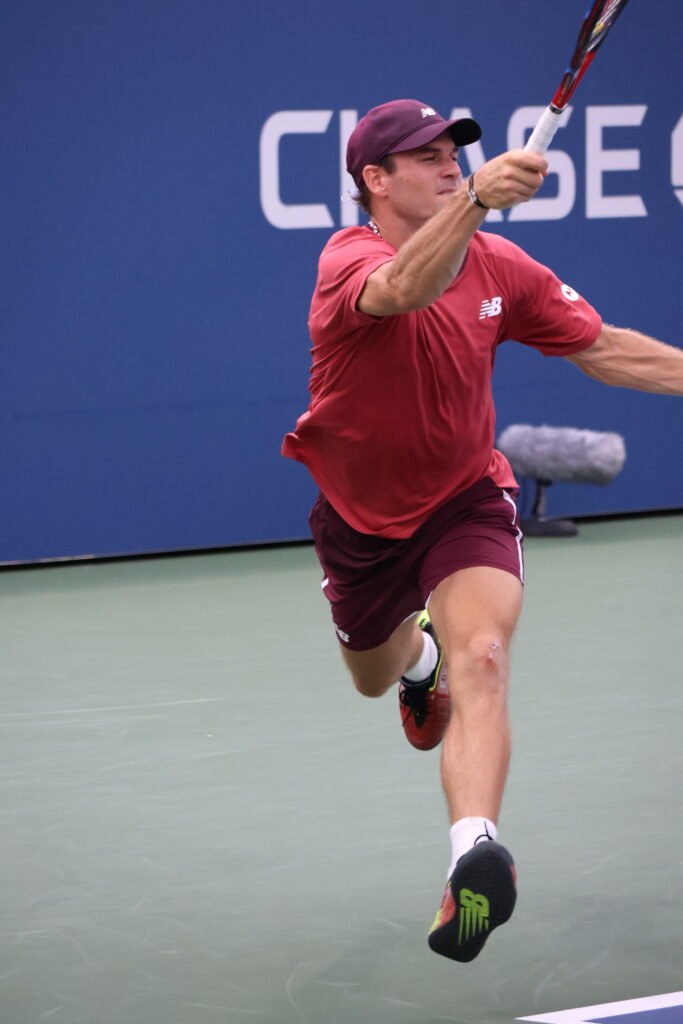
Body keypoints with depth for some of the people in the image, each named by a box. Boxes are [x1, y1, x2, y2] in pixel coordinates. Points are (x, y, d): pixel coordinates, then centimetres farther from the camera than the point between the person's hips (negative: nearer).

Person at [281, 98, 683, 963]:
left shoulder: (498, 266, -10)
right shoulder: (350, 260, -25)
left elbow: (600, 348, 2)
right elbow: (405, 290, -51)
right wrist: (475, 202, -68)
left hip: (466, 502, 0)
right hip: (362, 518, 0)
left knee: (480, 658, -28)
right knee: (374, 678, 25)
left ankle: (476, 856, -42)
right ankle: (417, 652, 64)